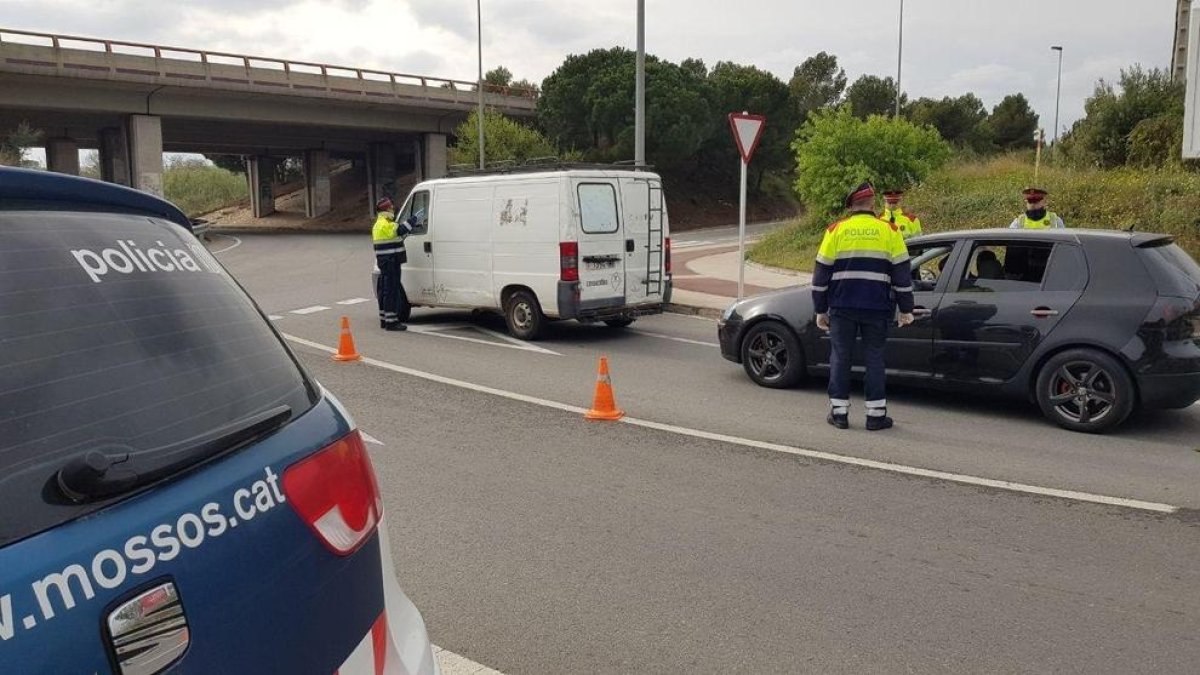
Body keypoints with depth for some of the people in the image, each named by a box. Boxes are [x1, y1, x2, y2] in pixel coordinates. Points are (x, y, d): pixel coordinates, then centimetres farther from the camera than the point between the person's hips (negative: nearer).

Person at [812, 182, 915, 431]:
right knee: (874, 359, 8)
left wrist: (820, 310, 10)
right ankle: (876, 415, 9)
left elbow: (821, 273, 3)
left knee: (840, 357, 8)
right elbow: (902, 273, 2)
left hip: (842, 307, 0)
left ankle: (839, 413, 10)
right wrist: (906, 310, 9)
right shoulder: (889, 231, 2)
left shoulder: (835, 231, 2)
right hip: (877, 308, 0)